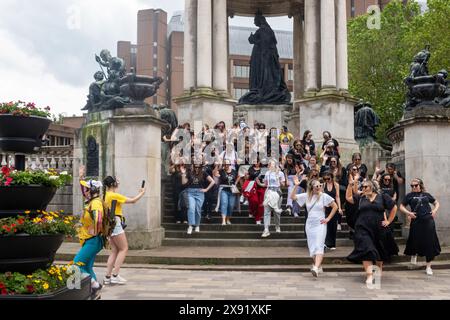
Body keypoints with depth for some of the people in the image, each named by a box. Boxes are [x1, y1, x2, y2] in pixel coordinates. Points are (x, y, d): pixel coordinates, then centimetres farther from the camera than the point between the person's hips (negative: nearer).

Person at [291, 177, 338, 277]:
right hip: (309, 225, 4)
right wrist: (296, 186, -8)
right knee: (312, 247, 8)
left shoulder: (324, 196, -4)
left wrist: (328, 219, -2)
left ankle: (316, 268, -29)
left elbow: (335, 206, 1)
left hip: (320, 224, -4)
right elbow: (292, 197, 3)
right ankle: (318, 266, 22)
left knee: (319, 246, -16)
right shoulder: (306, 196, 3)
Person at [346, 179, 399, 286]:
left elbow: (394, 207, 6)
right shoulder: (360, 198, 10)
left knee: (380, 251, 17)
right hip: (363, 229, 0)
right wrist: (350, 186, 0)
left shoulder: (382, 197, 1)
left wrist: (388, 221, 2)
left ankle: (379, 269, 44)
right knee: (366, 251, -14)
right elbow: (348, 197, 11)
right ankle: (369, 275, -17)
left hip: (379, 229, 0)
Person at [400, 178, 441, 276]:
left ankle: (428, 266, 13)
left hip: (428, 220, 1)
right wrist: (408, 213, -8)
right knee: (416, 241, 1)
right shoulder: (410, 195, 5)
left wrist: (435, 210, 3)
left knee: (429, 243, 2)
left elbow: (436, 203, 21)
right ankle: (414, 254, 38)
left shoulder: (426, 195, 10)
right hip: (416, 221, -1)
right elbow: (402, 206, 7)